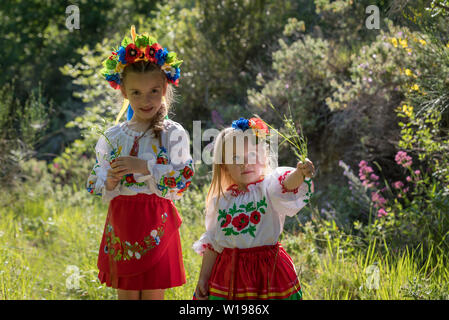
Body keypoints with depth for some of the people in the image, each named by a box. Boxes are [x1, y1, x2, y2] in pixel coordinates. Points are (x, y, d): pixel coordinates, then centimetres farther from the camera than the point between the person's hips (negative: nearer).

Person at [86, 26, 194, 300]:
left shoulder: (173, 134, -2)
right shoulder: (112, 137, 7)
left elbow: (183, 179, -11)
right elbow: (98, 186, 10)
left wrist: (144, 167, -19)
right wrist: (110, 181, -13)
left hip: (155, 223, -3)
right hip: (121, 222, 3)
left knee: (153, 293, 1)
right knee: (125, 293, 8)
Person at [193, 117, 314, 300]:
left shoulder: (269, 188, -5)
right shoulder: (221, 201, 5)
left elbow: (288, 184, -29)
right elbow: (212, 243, 12)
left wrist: (300, 173, -51)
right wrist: (203, 279, 11)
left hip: (267, 269, -3)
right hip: (229, 272, 3)